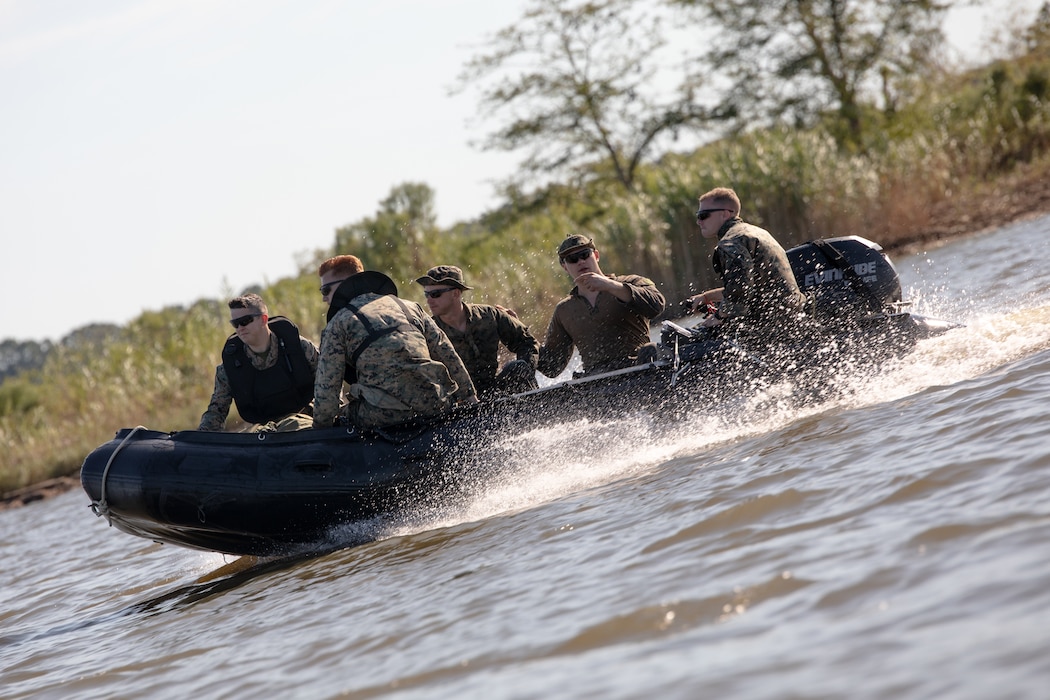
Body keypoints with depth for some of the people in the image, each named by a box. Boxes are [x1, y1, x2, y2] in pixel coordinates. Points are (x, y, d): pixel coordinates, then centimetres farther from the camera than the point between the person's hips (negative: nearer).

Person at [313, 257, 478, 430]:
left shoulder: (338, 324, 6)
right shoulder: (410, 307, 20)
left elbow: (327, 387, 2)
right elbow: (447, 354, 20)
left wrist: (322, 428, 13)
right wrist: (469, 395, 24)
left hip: (386, 416, -5)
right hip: (435, 406, 5)